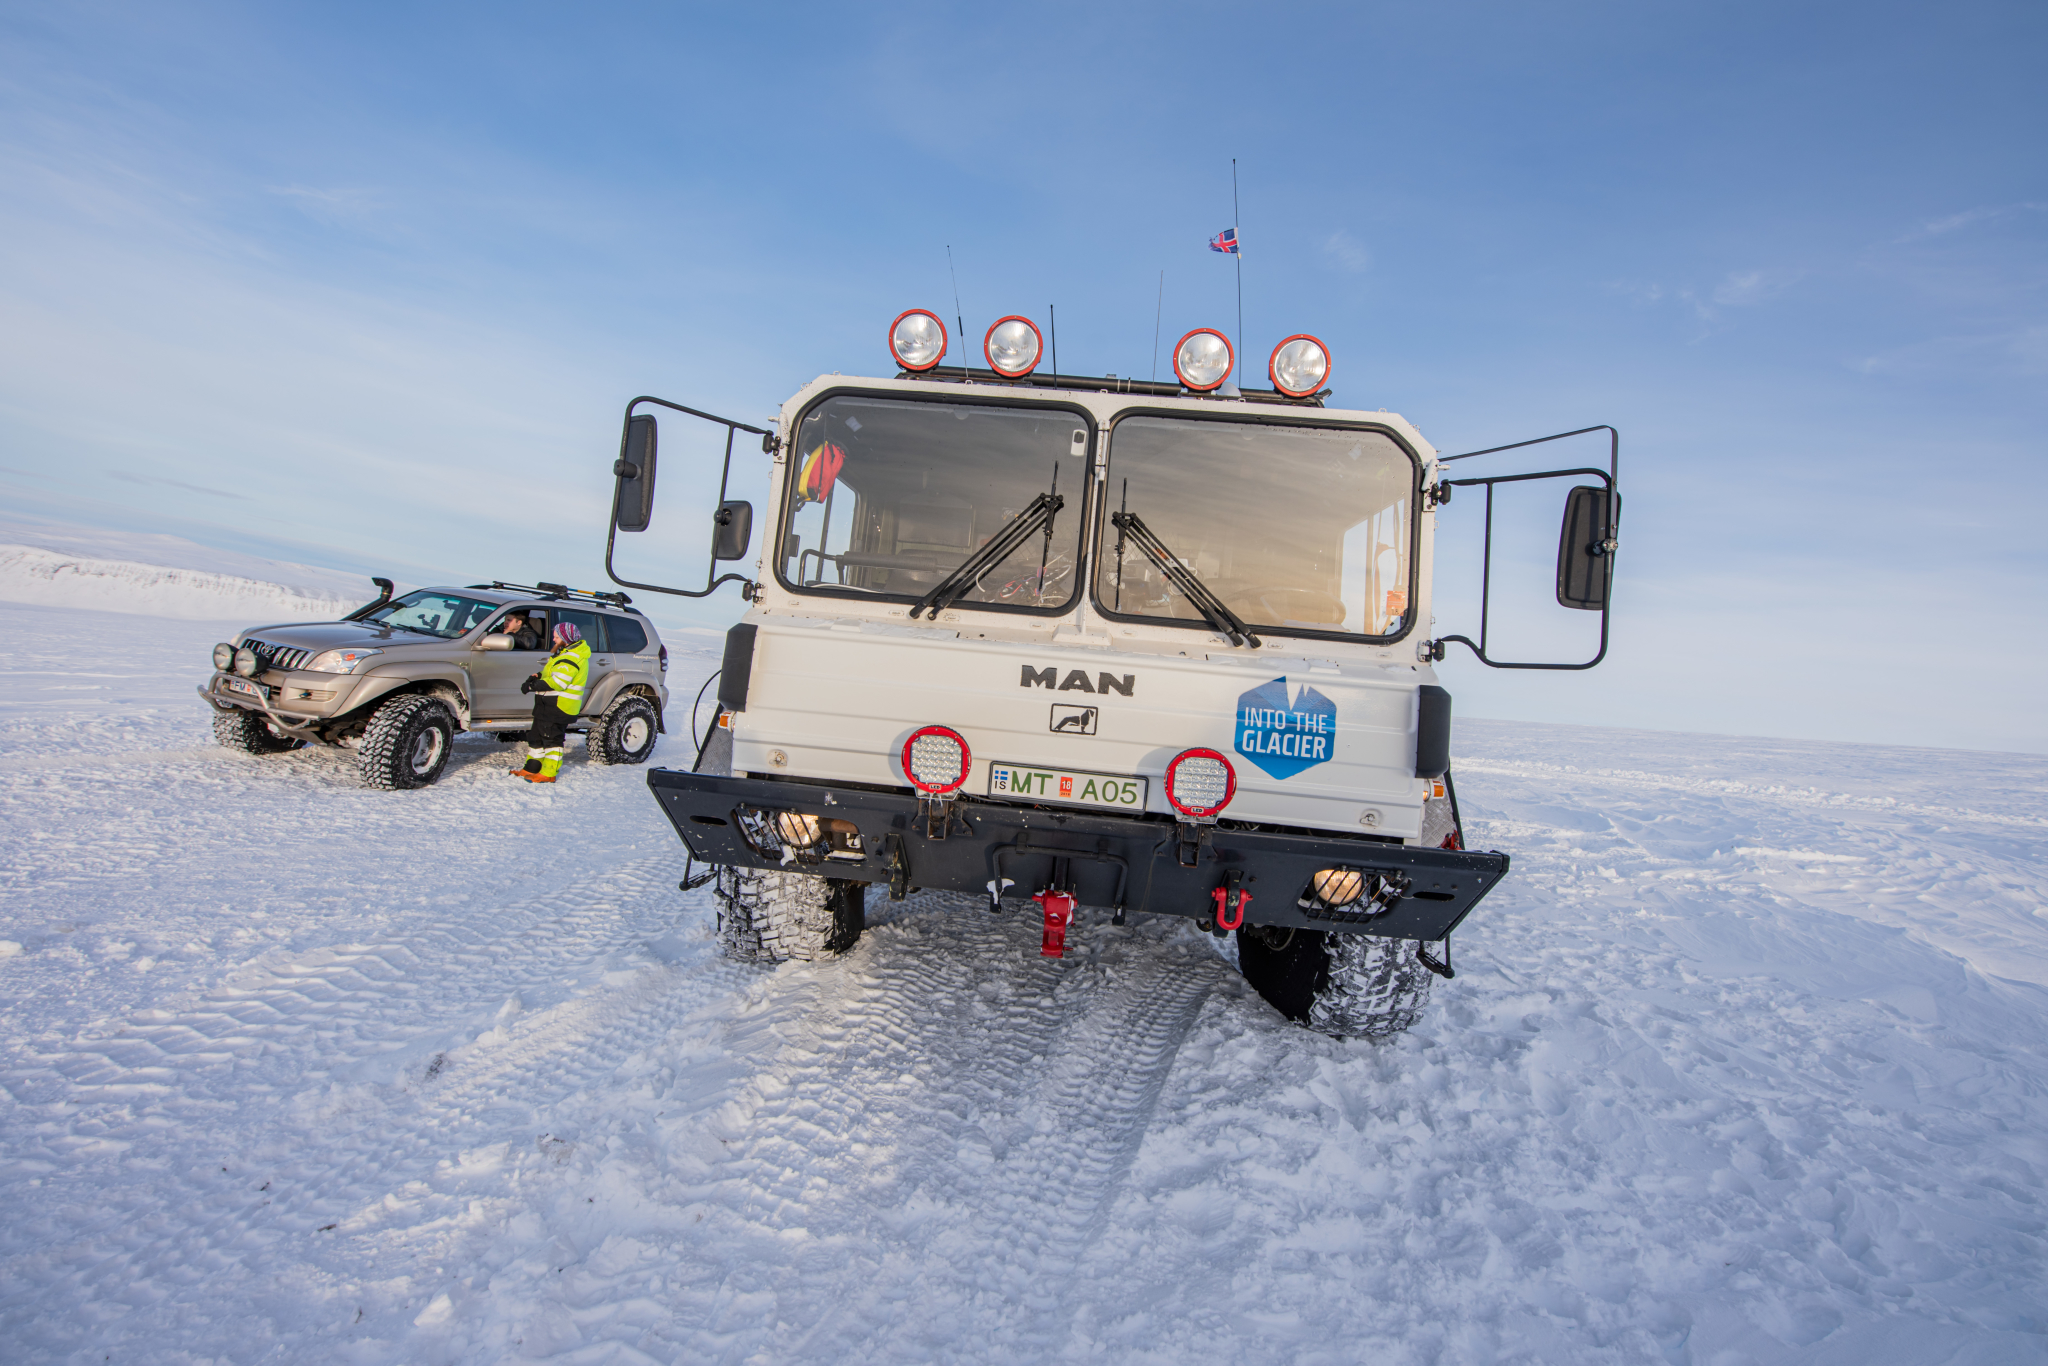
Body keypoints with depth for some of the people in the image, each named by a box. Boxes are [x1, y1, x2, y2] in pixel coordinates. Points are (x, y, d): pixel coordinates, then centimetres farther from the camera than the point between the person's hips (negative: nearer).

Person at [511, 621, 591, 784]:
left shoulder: (571, 658, -20)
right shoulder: (567, 652, 15)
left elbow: (557, 682, -27)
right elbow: (554, 673, 24)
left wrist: (531, 686, -20)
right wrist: (539, 676, 5)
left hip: (559, 706, -11)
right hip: (550, 704, 11)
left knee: (551, 738, -5)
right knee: (536, 736, 17)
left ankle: (548, 773, 1)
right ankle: (531, 769, 26)